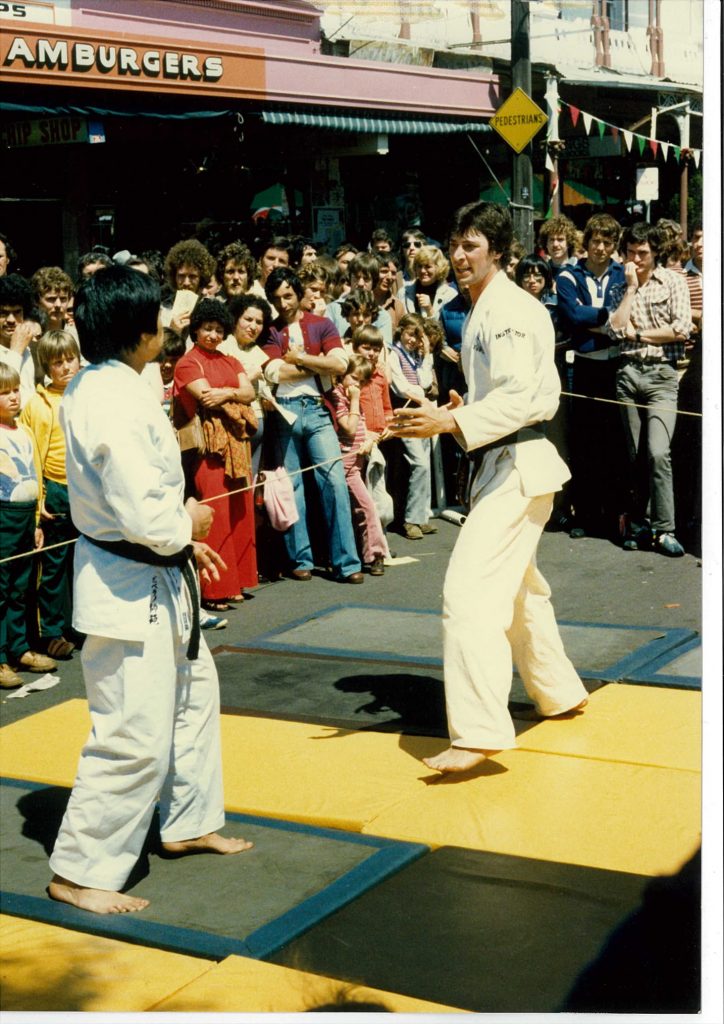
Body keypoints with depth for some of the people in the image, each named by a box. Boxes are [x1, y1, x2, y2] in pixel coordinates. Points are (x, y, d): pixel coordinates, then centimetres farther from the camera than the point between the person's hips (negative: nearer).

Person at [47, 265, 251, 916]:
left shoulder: (96, 385, 7)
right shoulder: (116, 400, -25)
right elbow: (143, 512, -28)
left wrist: (181, 541, 12)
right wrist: (188, 525, -8)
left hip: (154, 578, 11)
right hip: (132, 588, -11)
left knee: (194, 692, 24)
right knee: (135, 738, -4)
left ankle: (190, 824, 39)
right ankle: (81, 871, 9)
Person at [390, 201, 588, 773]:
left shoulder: (508, 311, -15)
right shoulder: (487, 309, 17)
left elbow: (521, 398, -25)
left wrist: (450, 422, -32)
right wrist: (463, 414, 8)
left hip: (517, 466, -11)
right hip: (503, 464, 11)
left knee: (471, 589, -18)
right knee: (517, 586, 23)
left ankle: (480, 731, -19)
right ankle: (560, 692, 39)